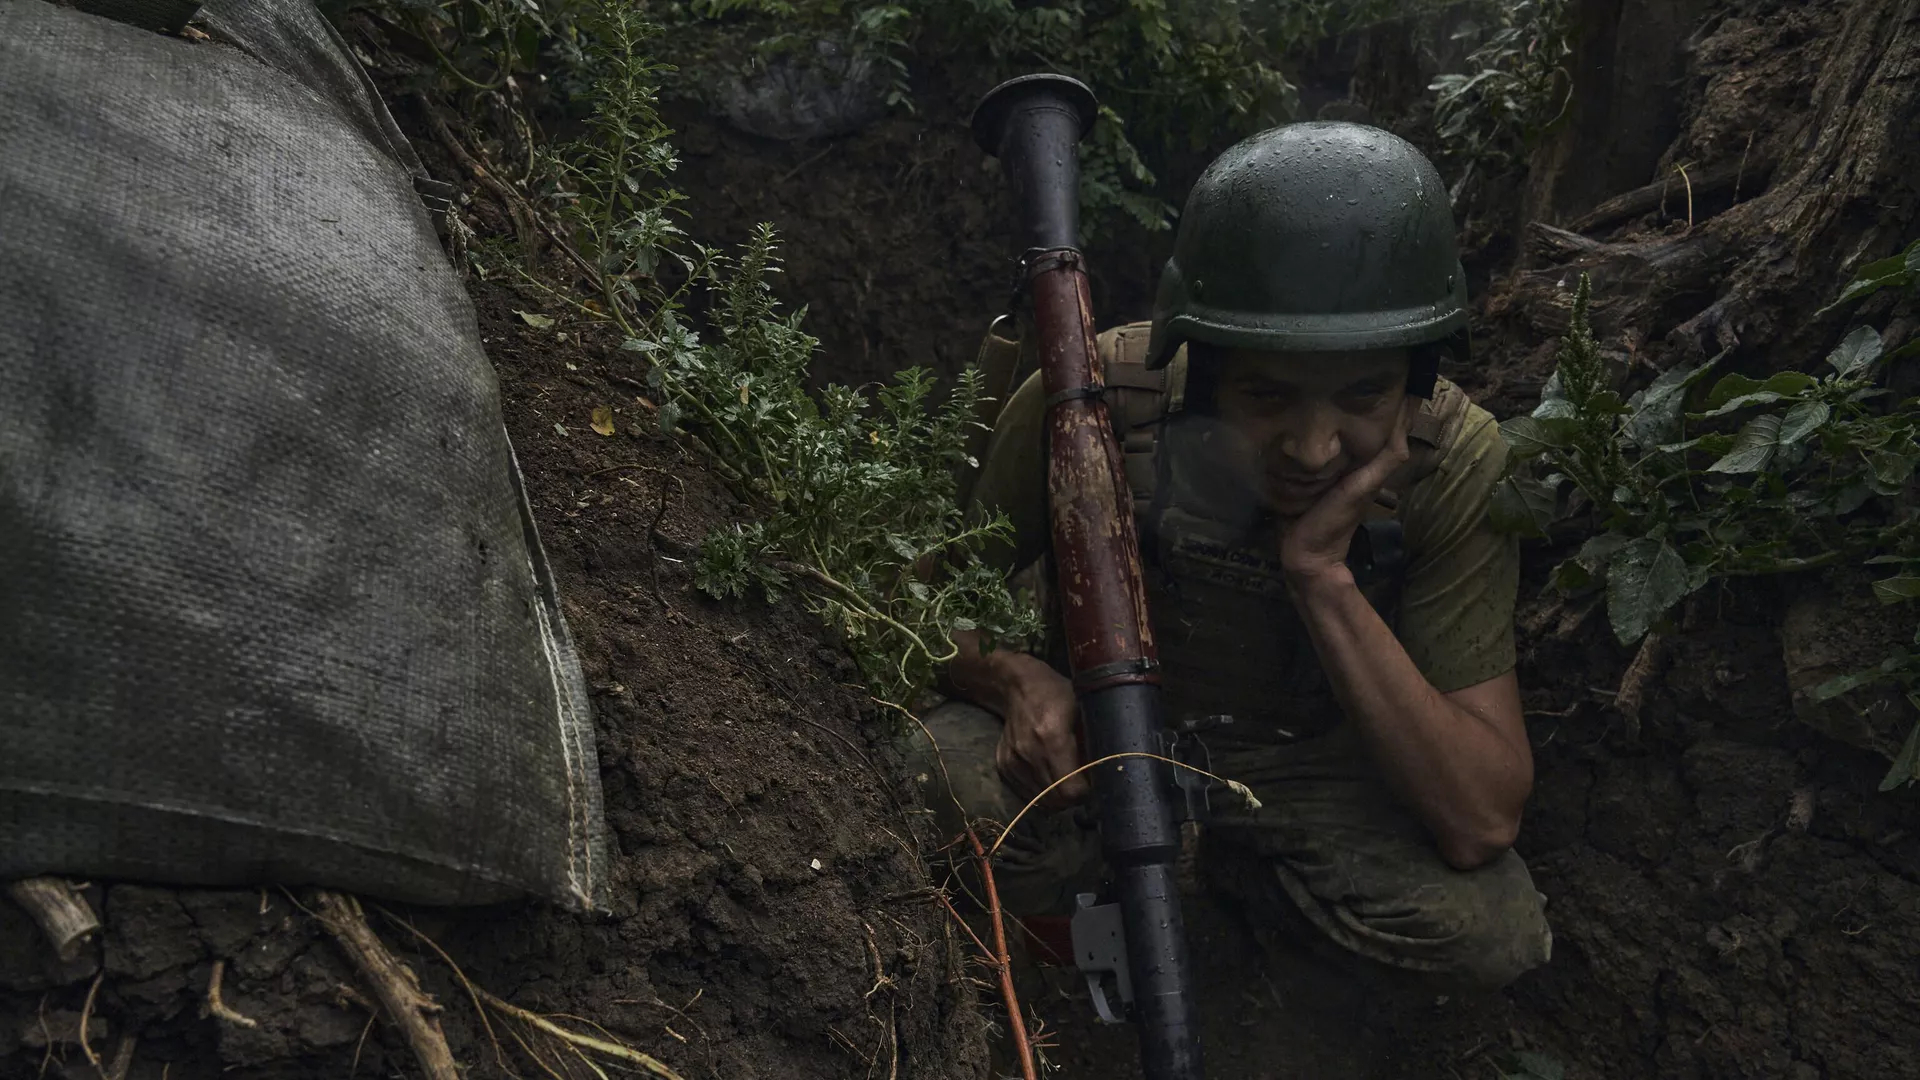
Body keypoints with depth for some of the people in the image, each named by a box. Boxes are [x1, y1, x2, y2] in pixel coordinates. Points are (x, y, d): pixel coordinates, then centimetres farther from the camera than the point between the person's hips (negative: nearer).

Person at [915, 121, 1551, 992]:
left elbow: (1482, 822, -28)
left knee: (1498, 932, -25)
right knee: (935, 782, -32)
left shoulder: (1455, 463, -25)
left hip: (1300, 764, 2)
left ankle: (1214, 867, 3)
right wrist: (1014, 681, -32)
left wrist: (1324, 574, -38)